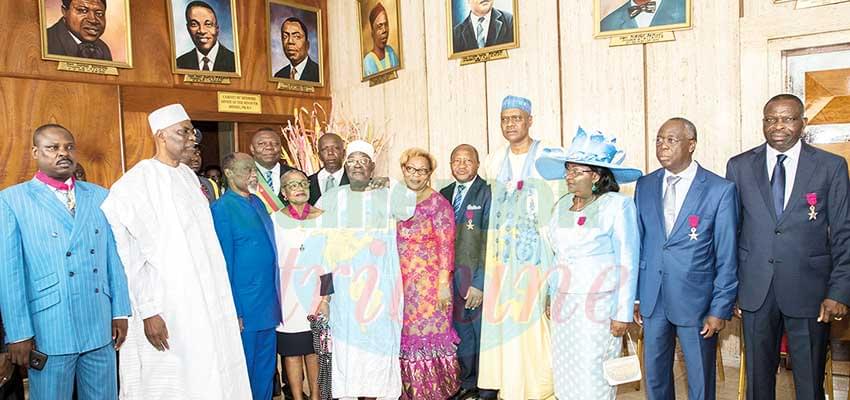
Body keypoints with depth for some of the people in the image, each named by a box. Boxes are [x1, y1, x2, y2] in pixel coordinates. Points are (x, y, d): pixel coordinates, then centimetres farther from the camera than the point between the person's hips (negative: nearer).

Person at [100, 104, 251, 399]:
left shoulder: (189, 176, 9)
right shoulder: (134, 184, -12)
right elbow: (127, 256, -13)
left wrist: (221, 299, 14)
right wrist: (147, 311, -15)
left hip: (207, 302, 7)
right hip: (167, 309, -6)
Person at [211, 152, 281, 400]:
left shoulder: (258, 202, 10)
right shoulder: (222, 209, -12)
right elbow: (224, 263, -13)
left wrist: (276, 296, 14)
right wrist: (233, 311, -13)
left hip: (269, 303, 7)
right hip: (245, 307, -7)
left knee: (266, 366, 17)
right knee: (244, 368, 7)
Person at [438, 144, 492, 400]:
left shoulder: (487, 194, -8)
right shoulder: (445, 194, 10)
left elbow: (490, 244, -13)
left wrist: (480, 283, -16)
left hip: (478, 278, -5)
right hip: (452, 278, 5)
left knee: (483, 333, 6)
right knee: (461, 333, 15)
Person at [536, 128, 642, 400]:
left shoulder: (617, 205, -10)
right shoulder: (562, 205, 7)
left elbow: (628, 261, -10)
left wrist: (623, 313, -11)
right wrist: (552, 298, 14)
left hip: (599, 305, -5)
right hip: (564, 304, 6)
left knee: (593, 377, 1)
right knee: (564, 374, 11)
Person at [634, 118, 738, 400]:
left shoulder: (721, 190, -8)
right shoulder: (644, 186, 5)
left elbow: (727, 257, -7)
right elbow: (638, 244, 9)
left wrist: (721, 308, -9)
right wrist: (635, 295, 7)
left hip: (696, 300, -3)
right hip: (653, 299, 4)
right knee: (655, 376, 14)